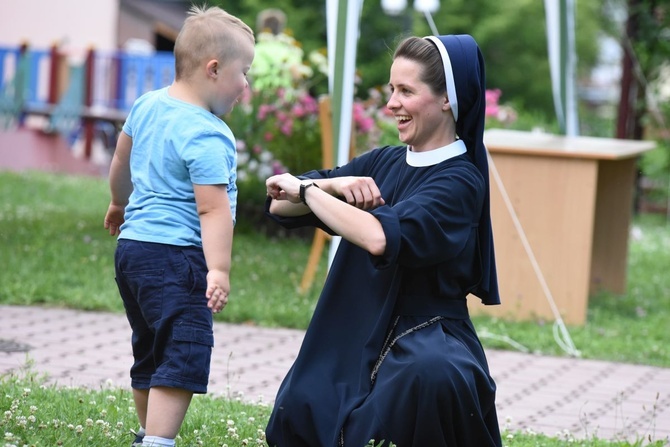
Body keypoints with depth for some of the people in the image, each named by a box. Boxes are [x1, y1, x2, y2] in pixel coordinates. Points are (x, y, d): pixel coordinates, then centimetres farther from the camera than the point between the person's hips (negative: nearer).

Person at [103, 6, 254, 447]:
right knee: (185, 355, -17)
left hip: (132, 246, 10)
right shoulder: (206, 136, -16)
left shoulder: (148, 105, 11)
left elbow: (121, 160, 28)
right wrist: (219, 269, -29)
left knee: (151, 353, 21)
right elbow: (213, 208, -24)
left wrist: (120, 203, 45)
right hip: (174, 255, -10)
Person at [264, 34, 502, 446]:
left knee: (432, 375, -38)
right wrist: (333, 185, -12)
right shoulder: (383, 163, 9)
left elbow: (382, 238, -29)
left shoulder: (458, 183, -12)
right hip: (355, 339, 8)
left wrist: (307, 189, -16)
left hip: (426, 340, -8)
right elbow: (280, 206, 8)